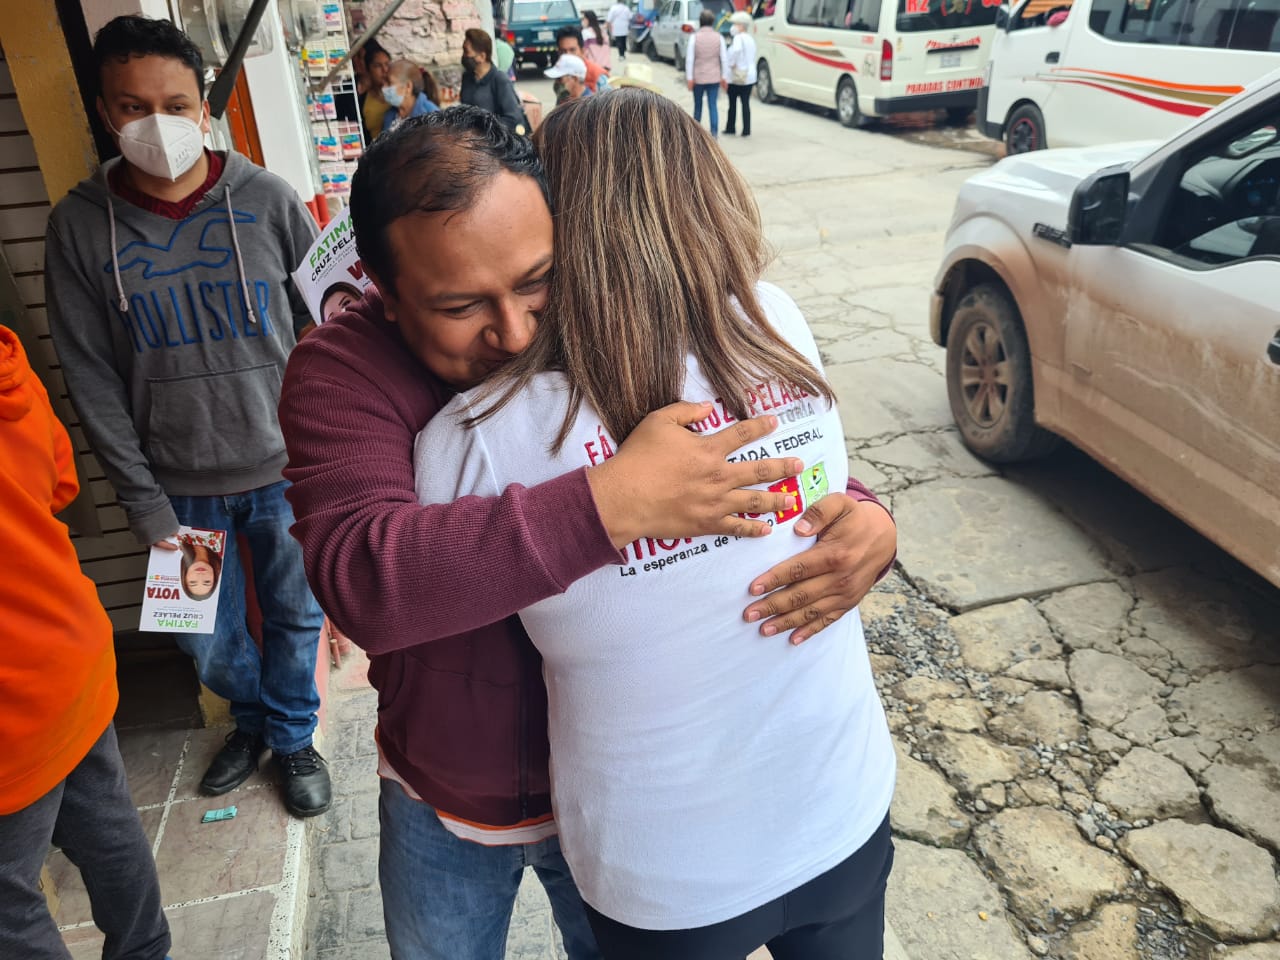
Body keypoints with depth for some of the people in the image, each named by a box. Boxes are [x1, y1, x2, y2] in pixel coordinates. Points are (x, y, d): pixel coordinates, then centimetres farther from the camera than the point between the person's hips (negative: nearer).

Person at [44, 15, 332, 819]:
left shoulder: (267, 200, -7)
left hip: (284, 470, -1)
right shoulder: (80, 225, -3)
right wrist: (144, 502, -4)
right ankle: (252, 718, 46)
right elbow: (93, 381, -1)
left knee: (296, 617, 13)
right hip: (181, 485, 1)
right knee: (207, 640, 14)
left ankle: (294, 736, 40)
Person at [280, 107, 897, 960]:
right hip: (440, 808, 1)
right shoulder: (343, 371, -21)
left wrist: (869, 522, -31)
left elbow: (800, 469, -8)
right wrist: (609, 505, -47)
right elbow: (361, 575, -38)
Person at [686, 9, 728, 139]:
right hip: (714, 78, 1)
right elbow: (724, 59, -1)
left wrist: (689, 78, -4)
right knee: (713, 105, 1)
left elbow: (689, 59, -7)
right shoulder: (719, 38, 0)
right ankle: (714, 133, -7)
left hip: (698, 77, -1)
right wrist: (724, 77, 4)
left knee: (698, 105, 14)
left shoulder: (695, 37, -5)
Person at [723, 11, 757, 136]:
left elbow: (736, 50, -33)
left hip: (737, 75, -7)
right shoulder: (750, 39, 15)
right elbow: (752, 57, 17)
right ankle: (746, 130, 3)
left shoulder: (739, 38, -12)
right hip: (750, 75, 7)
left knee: (733, 102, 6)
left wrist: (731, 64, -20)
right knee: (746, 103, 6)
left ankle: (731, 128, 13)